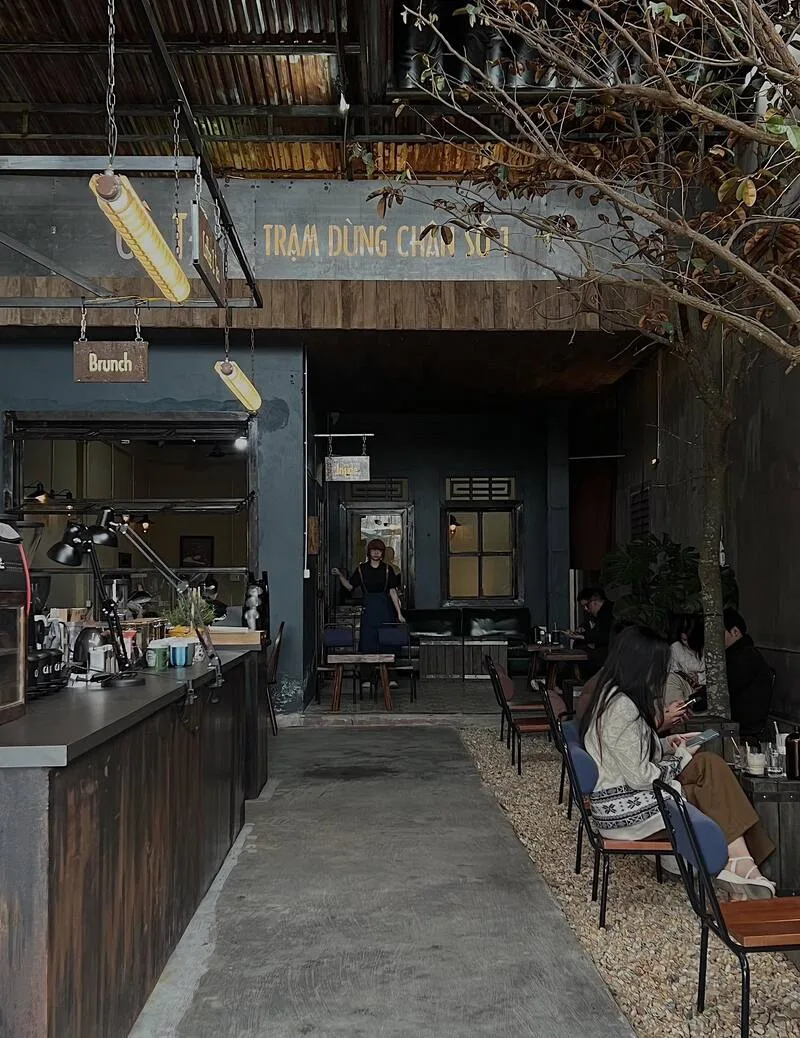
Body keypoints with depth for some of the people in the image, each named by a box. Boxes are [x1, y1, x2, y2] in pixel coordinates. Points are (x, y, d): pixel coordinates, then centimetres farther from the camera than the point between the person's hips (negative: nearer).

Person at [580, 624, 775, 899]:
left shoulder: (611, 693, 8)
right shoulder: (623, 707, -23)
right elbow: (641, 777, -22)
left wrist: (664, 745, 9)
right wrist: (681, 759, -6)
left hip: (625, 795, 9)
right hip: (625, 810, -9)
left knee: (710, 764, -4)